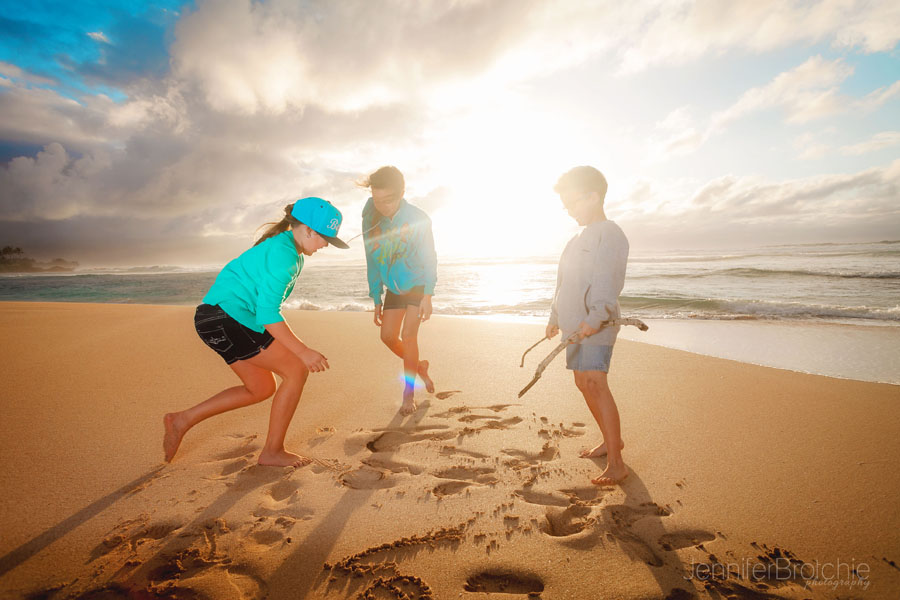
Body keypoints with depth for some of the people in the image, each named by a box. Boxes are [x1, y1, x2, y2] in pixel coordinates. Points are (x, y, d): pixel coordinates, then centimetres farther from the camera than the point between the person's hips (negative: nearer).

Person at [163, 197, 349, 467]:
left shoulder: (287, 249, 14)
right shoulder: (283, 253, -18)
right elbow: (269, 314, -24)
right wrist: (304, 352, -22)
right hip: (224, 316, -10)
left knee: (261, 388, 16)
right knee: (297, 371, -7)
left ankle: (183, 420, 24)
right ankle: (273, 451, 5)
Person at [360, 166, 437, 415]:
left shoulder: (418, 219, -23)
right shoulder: (370, 219, -12)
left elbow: (429, 259, -16)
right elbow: (373, 263, -3)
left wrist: (427, 296, -22)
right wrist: (376, 300, -1)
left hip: (418, 284, -4)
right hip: (394, 288, 5)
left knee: (408, 335, -13)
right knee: (388, 336, 0)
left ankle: (409, 394, 1)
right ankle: (419, 367, 27)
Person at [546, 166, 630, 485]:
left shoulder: (609, 233, -8)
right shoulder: (579, 238, 20)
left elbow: (606, 281, -21)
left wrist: (595, 317, -30)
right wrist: (555, 317, 28)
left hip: (596, 325, -9)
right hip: (575, 324, 9)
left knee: (595, 384, -15)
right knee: (583, 383, 12)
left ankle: (616, 464, -10)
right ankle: (611, 440, 29)